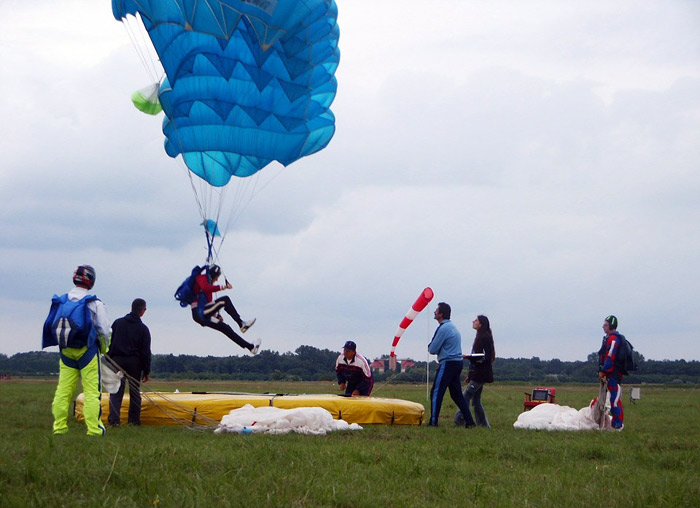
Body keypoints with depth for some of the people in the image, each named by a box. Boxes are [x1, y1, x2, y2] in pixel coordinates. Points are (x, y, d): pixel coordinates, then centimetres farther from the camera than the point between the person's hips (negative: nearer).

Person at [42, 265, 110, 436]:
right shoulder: (94, 303, -7)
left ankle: (59, 427, 5)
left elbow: (51, 326, 10)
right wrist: (104, 348, 12)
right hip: (87, 351, -4)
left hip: (66, 351, 4)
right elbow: (103, 330, -5)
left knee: (63, 390, 6)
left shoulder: (60, 301, 7)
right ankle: (93, 428, -6)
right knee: (92, 391, -2)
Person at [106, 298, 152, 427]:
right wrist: (147, 371, 5)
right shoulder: (143, 329, -1)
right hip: (134, 363, -1)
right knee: (135, 392, 11)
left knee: (116, 392, 0)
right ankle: (134, 419, 12)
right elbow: (146, 352, -1)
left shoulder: (117, 323, 5)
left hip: (117, 360, 1)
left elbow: (109, 342, 6)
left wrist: (109, 359, 12)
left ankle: (114, 419, -12)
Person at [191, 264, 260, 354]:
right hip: (199, 312, -10)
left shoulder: (208, 282, 27)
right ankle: (241, 323, -18)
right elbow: (206, 288, -25)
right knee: (225, 300, -18)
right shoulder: (202, 277, -1)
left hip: (203, 316, 10)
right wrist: (222, 287, -26)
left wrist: (217, 315, 21)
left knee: (226, 328, 7)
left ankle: (250, 347, 7)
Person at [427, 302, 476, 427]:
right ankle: (469, 421, 9)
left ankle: (433, 421, -6)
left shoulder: (443, 328, -13)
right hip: (458, 362, 9)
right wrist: (433, 347, 10)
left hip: (448, 363, -9)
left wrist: (430, 346, 9)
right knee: (457, 394, 12)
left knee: (436, 392, -5)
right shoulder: (453, 327, 18)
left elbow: (432, 350, -12)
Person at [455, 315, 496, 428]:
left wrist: (469, 357, -24)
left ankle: (459, 421, -13)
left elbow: (486, 357, -18)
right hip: (478, 374, 10)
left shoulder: (484, 337, -12)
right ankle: (483, 424, 13)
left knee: (465, 396, -12)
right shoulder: (480, 337, 17)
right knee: (476, 400, 10)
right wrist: (470, 375, 22)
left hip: (480, 375, -10)